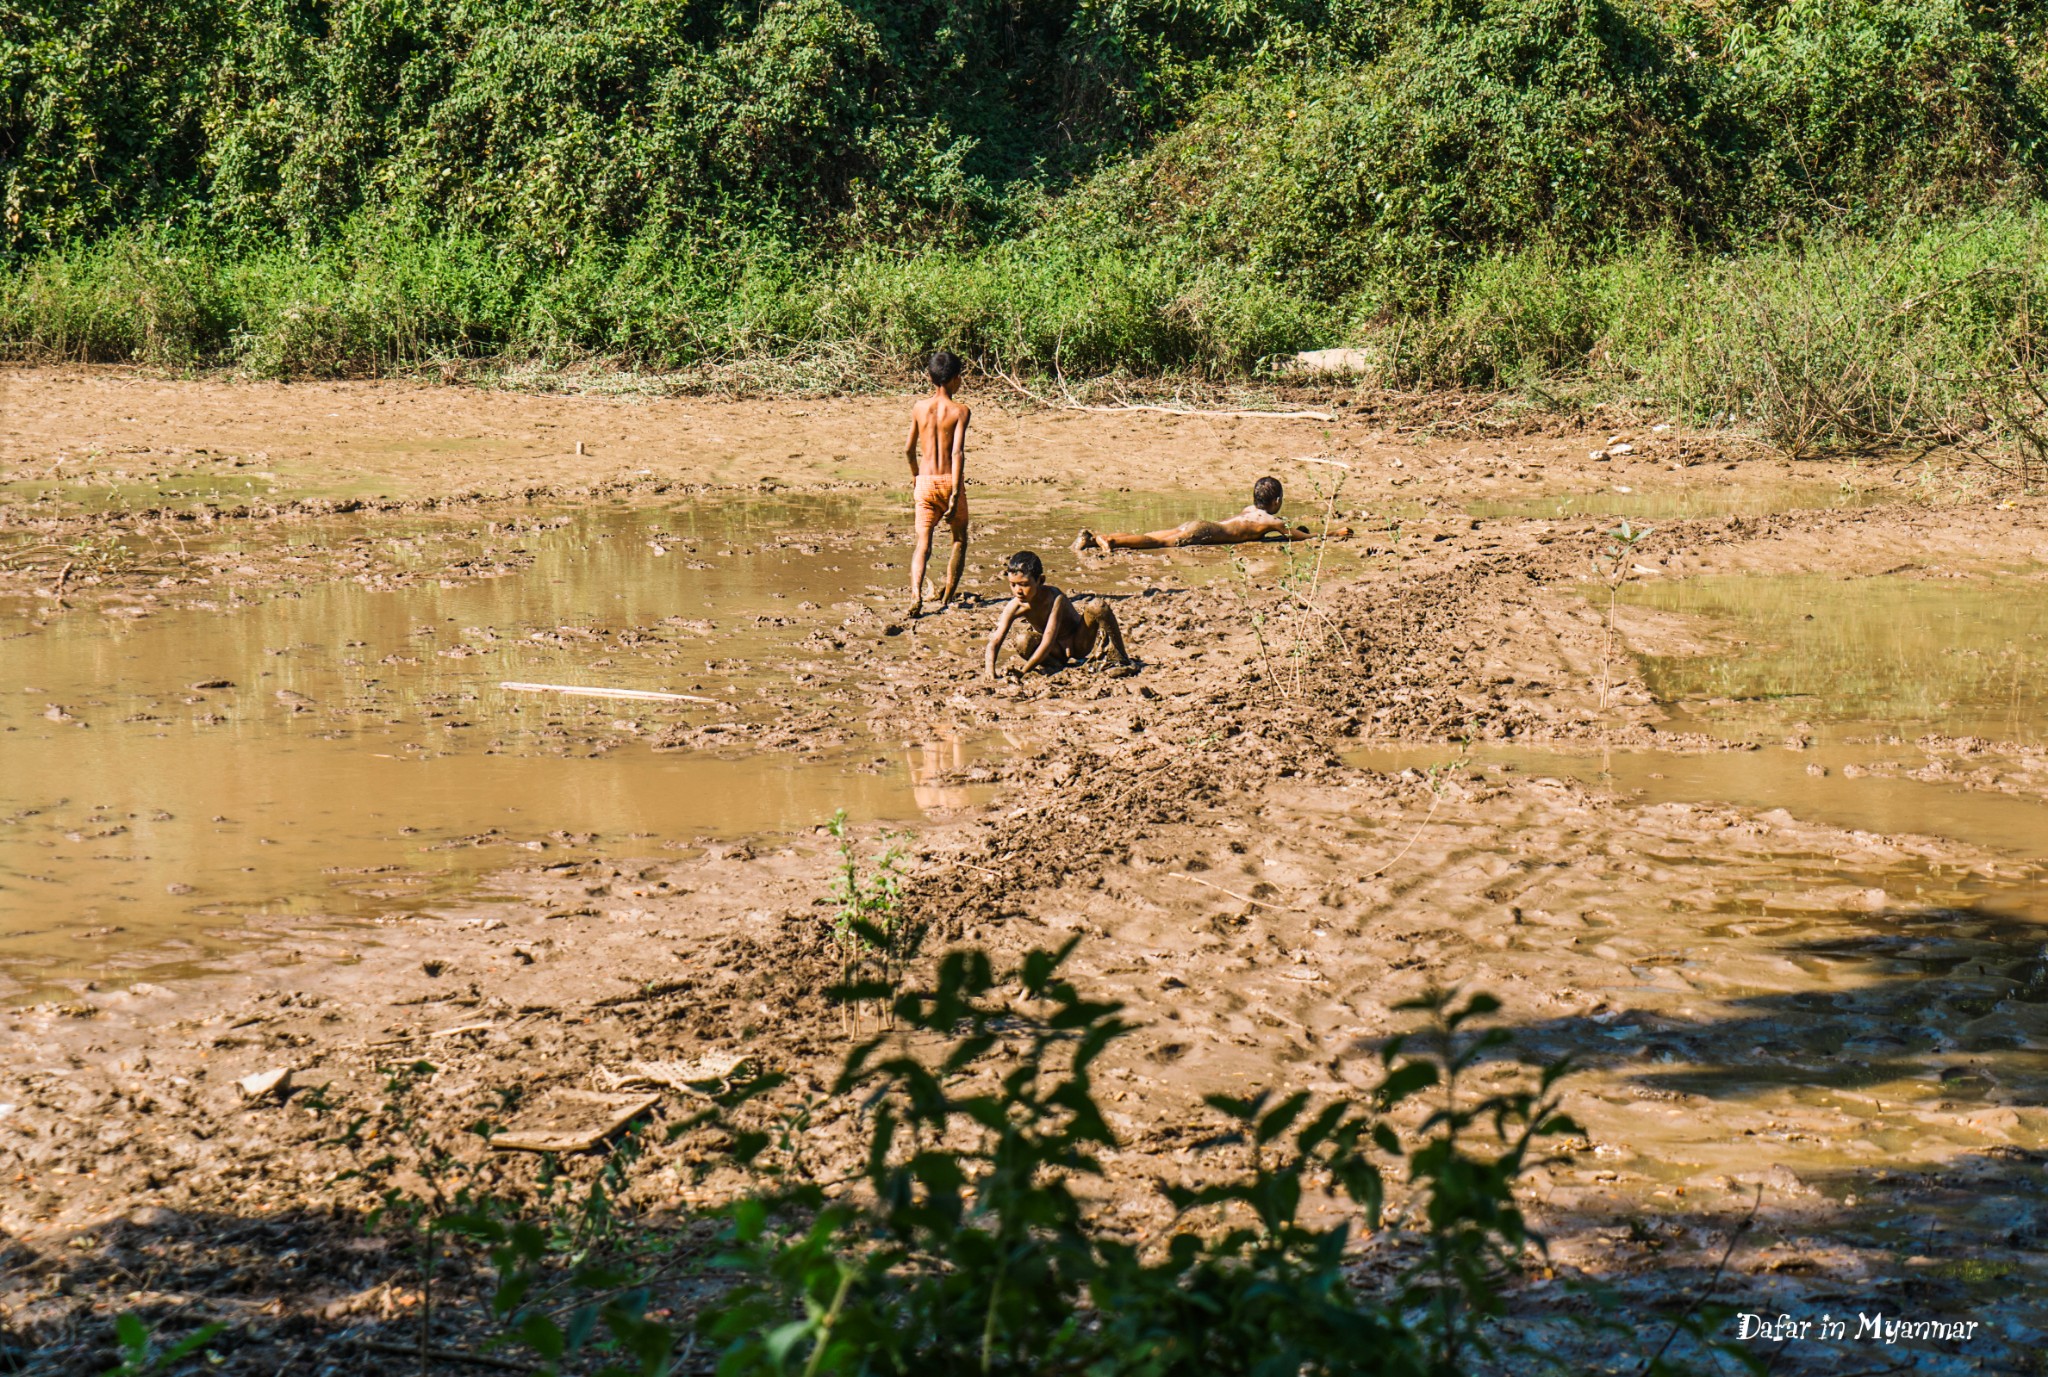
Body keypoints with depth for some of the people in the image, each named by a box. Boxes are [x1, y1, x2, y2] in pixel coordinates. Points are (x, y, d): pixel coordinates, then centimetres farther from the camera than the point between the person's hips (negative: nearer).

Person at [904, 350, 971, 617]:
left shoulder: (919, 408, 3)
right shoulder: (960, 410, -8)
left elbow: (909, 449, 11)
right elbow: (958, 453, -17)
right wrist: (955, 495, -19)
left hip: (924, 483, 2)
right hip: (949, 482, -2)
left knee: (922, 543, -2)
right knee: (959, 538, 21)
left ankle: (916, 593, -27)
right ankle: (947, 599, 22)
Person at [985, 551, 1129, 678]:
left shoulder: (1055, 598, -31)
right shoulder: (1015, 606, -20)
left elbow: (1048, 642, -37)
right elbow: (995, 641, -23)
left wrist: (1023, 672, -41)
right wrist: (990, 670, -42)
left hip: (1079, 644, -2)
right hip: (1058, 651, 3)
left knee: (1097, 606, -31)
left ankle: (1120, 657, -14)